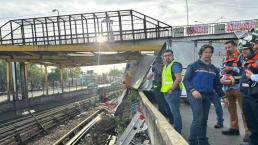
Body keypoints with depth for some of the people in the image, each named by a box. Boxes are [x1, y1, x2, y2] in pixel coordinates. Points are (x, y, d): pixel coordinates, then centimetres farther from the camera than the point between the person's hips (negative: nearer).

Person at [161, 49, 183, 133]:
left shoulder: (175, 65, -12)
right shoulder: (166, 66, 17)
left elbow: (178, 79, -21)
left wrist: (171, 90, -19)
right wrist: (165, 90, 14)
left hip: (173, 92, -10)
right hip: (167, 92, 10)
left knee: (175, 112, -6)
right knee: (173, 111, 17)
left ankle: (177, 131, 2)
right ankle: (175, 128, 28)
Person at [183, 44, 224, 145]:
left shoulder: (214, 69, 16)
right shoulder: (193, 66, 0)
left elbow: (217, 84, 19)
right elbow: (186, 80, -4)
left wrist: (222, 96, 9)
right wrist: (192, 90, -19)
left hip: (207, 96, 6)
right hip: (195, 94, -6)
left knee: (204, 119, 10)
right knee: (198, 118, -16)